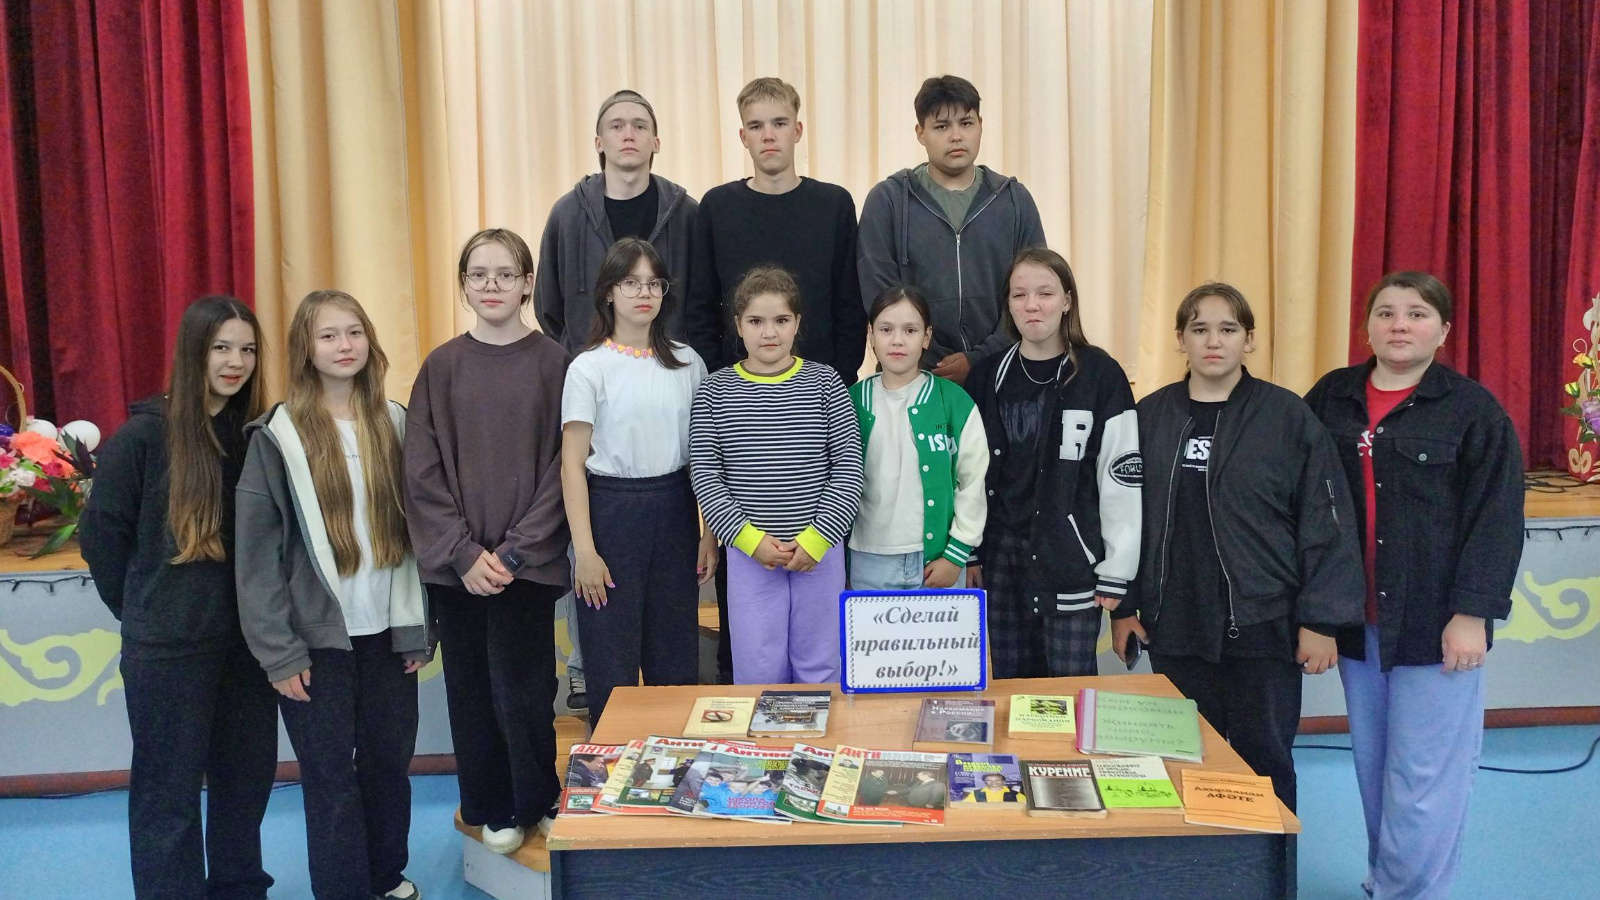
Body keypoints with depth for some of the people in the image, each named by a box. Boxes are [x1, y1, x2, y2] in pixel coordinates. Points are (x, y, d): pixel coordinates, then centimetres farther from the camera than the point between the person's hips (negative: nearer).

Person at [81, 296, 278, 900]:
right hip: (167, 646, -4)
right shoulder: (144, 433, -10)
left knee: (246, 776, 16)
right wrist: (139, 611, 3)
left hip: (247, 637, 4)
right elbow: (100, 531, -3)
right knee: (168, 791, 7)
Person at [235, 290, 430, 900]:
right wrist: (279, 653, -11)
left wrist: (420, 629, 4)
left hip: (387, 632, 3)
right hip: (318, 638, -3)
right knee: (331, 777, 7)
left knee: (390, 763, 14)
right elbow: (257, 553, -8)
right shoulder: (277, 436, -7)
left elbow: (414, 529, 6)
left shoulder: (394, 423, 4)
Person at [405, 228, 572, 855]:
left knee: (521, 690, -3)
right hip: (456, 564, 2)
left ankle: (537, 802, 21)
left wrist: (514, 551, -11)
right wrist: (464, 552, -9)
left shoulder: (553, 362, -1)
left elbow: (560, 466, -4)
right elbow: (422, 473, 0)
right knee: (471, 689, 9)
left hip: (528, 562, -2)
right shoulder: (443, 366, 3)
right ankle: (491, 809, 26)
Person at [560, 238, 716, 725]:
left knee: (675, 657, 11)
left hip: (673, 509, 3)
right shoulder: (589, 368, -5)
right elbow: (572, 463, -7)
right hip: (612, 508, -3)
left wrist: (709, 532, 5)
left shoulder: (687, 364, 5)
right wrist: (585, 550, -12)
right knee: (613, 660, 4)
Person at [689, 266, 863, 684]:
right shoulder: (716, 391, 1)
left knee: (821, 666, 10)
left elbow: (849, 467, -2)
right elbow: (704, 476, -2)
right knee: (758, 670, 7)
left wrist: (818, 537, -10)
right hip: (748, 554, 0)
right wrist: (750, 538, -11)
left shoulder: (824, 383, 0)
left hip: (820, 550, 0)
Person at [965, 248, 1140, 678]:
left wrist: (1117, 569, -9)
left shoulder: (1100, 375, -5)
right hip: (1000, 554, 4)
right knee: (1010, 684, 11)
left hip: (1071, 559, -3)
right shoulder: (988, 376, 7)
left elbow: (1121, 476, -7)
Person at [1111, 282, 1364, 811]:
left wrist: (1320, 620, -9)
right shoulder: (1150, 417, 4)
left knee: (1264, 764, 7)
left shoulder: (1288, 417, -4)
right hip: (1175, 628, 3)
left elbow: (1326, 523, -5)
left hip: (1263, 627, -2)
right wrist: (1123, 607, 7)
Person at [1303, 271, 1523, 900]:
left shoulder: (1474, 409, -5)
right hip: (1357, 619, 4)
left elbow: (1495, 519, -8)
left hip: (1435, 622, -4)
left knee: (1423, 778, -1)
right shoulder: (1332, 398, 7)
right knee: (1372, 768, 14)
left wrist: (1473, 612, -14)